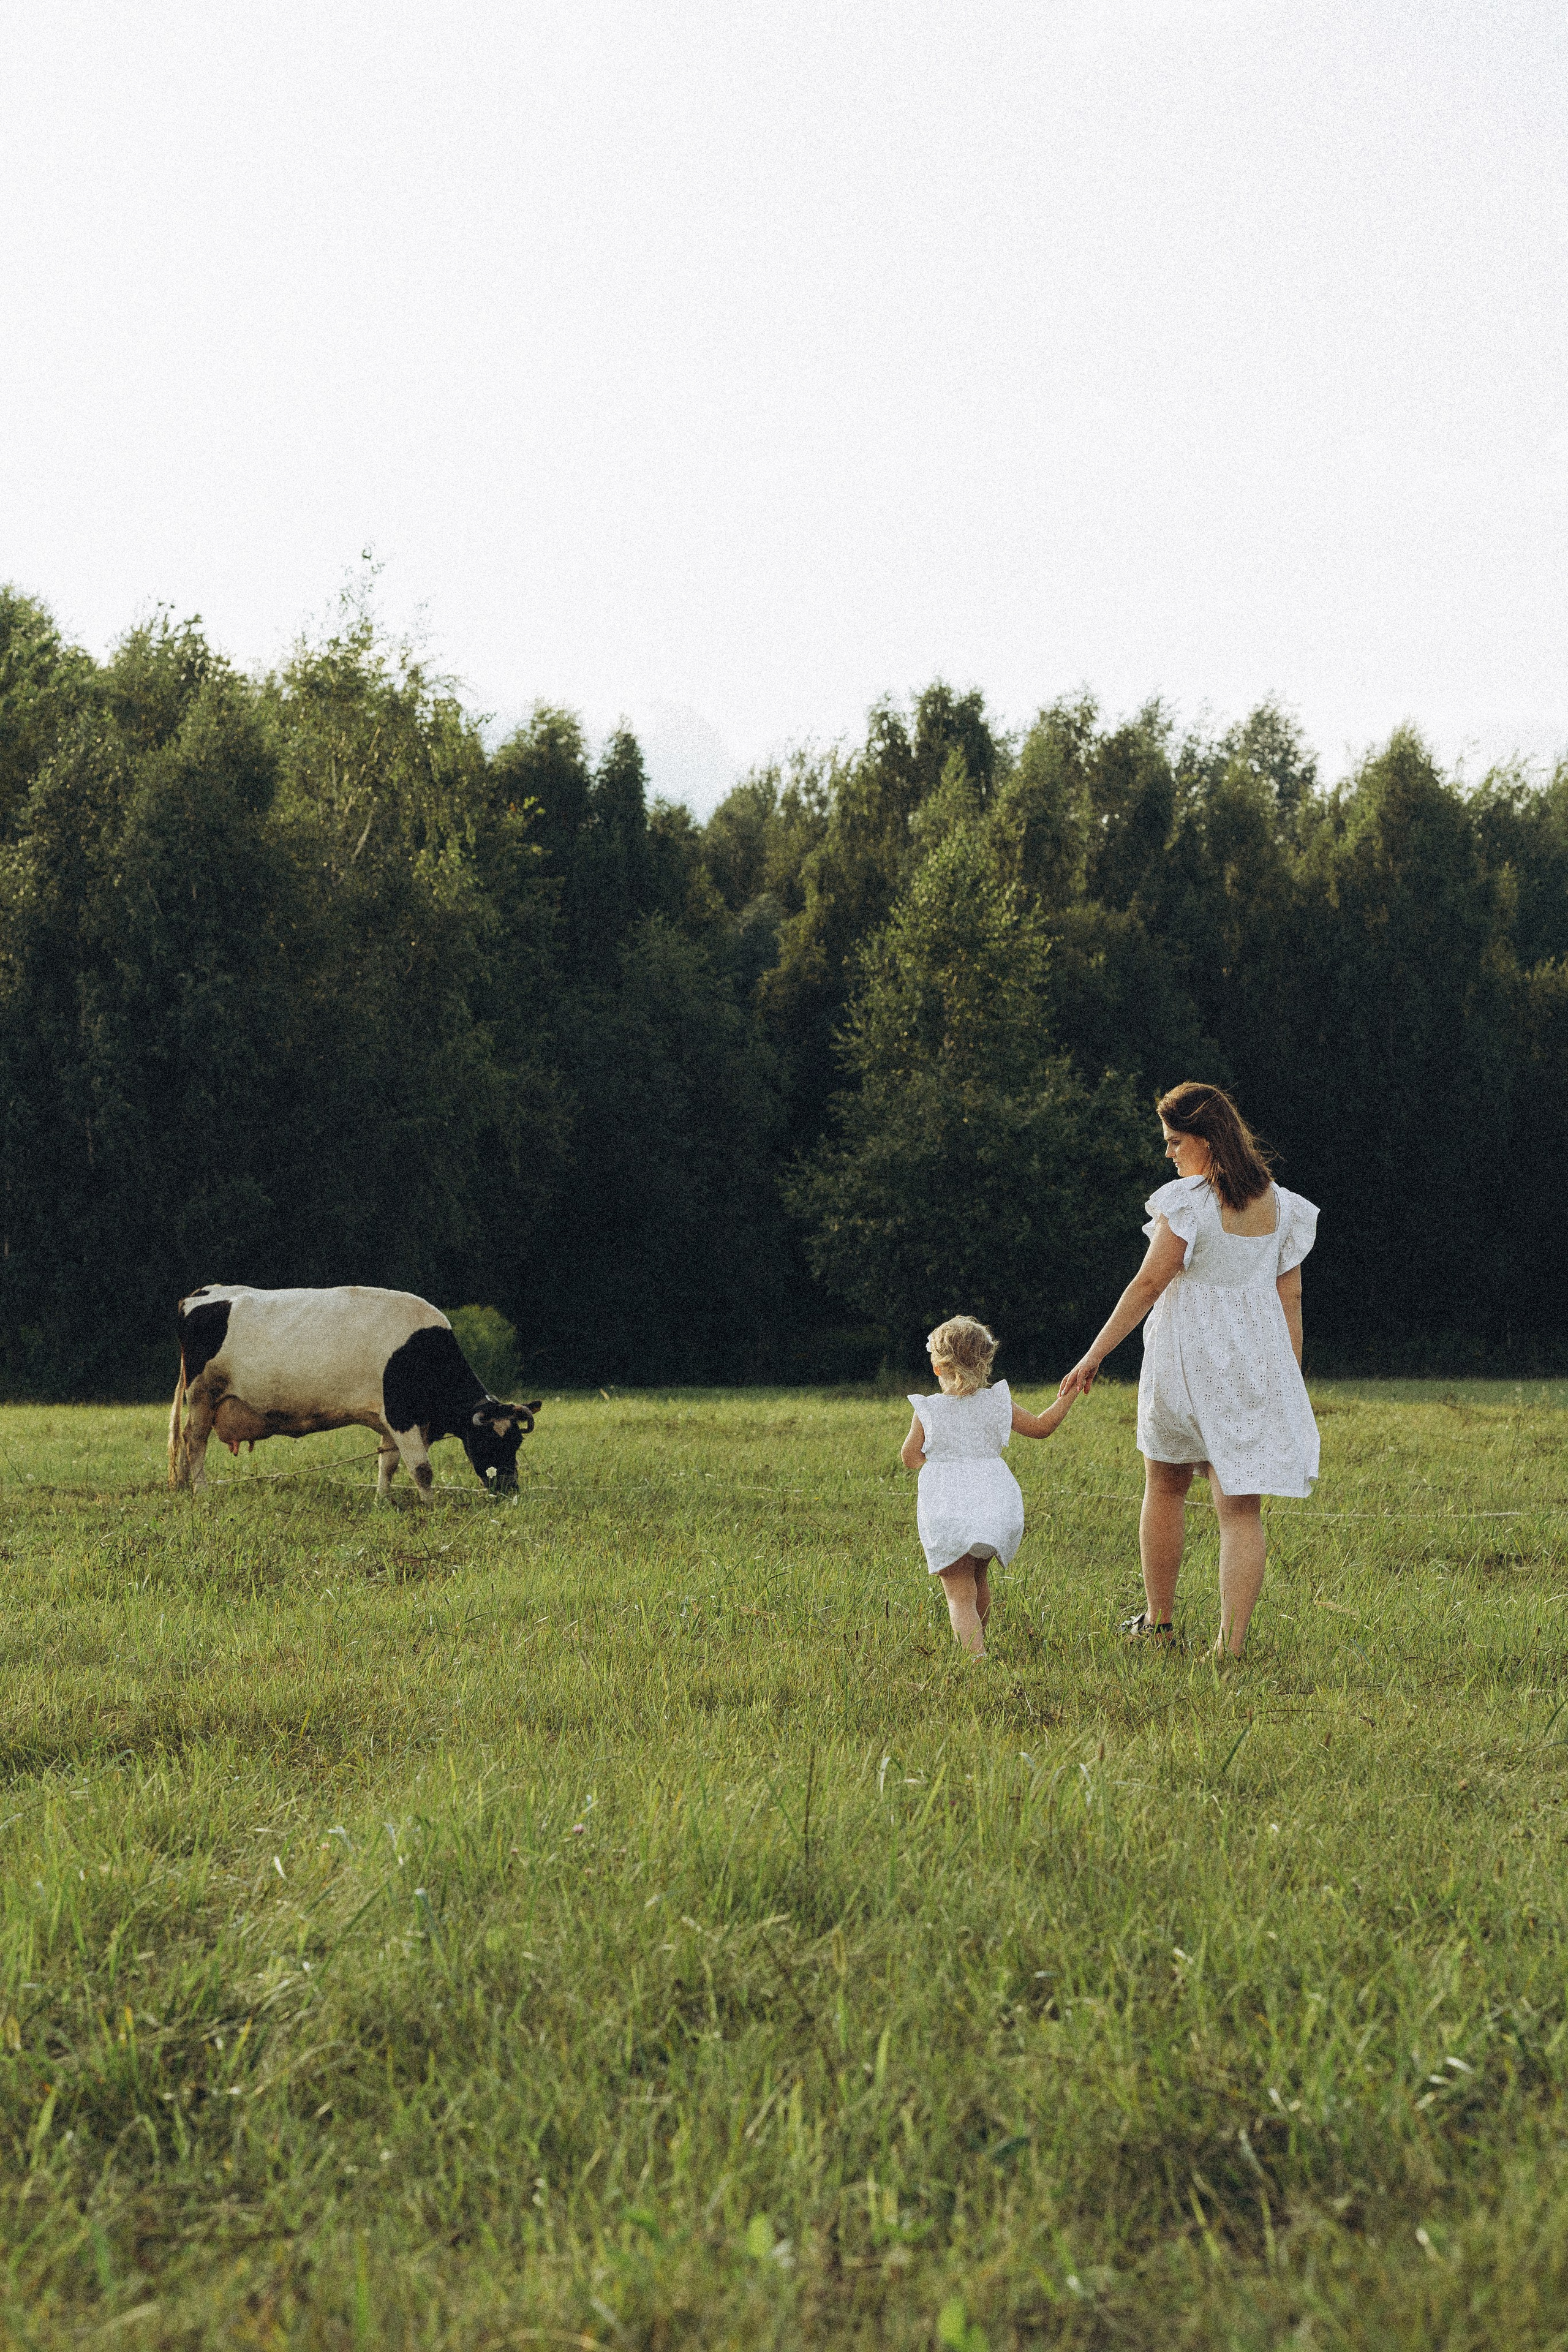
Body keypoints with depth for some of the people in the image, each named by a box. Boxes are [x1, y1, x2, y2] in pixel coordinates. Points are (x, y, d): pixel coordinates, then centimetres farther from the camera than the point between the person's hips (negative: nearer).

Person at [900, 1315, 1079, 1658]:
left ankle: (976, 1653, -24)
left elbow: (910, 1456, 3)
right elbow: (1041, 1426, 12)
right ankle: (974, 1638, 46)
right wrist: (1070, 1395, 23)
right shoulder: (996, 1403, 4)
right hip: (996, 1508, 4)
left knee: (960, 1594, -3)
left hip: (946, 1512, -4)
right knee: (978, 1575, 28)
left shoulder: (927, 1411, -3)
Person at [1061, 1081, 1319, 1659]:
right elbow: (1290, 1297, 8)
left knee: (1165, 1488, 17)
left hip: (1188, 1358, -4)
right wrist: (1291, 1382, 13)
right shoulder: (1279, 1204, 5)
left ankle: (1158, 1622, 27)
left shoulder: (1188, 1201, -13)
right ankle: (1232, 1643, -5)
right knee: (1240, 1506, 3)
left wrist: (1093, 1356, -10)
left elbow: (1149, 1283, -14)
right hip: (1256, 1366, 4)